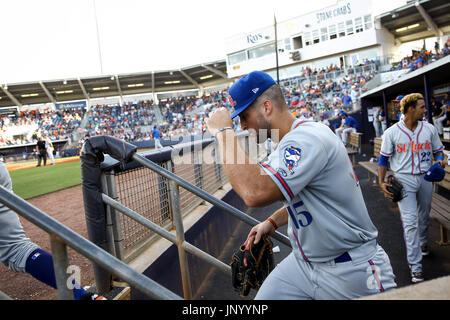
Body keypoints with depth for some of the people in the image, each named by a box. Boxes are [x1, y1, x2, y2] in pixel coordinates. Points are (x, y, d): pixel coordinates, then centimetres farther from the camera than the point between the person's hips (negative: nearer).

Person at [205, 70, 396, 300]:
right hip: (304, 262, 9)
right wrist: (272, 222, 7)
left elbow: (255, 192, -38)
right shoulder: (287, 145, 6)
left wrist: (224, 132, -29)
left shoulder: (308, 138, -26)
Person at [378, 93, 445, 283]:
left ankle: (422, 243, 50)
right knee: (410, 222, -7)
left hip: (425, 178, 4)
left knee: (424, 217, 19)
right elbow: (383, 159, 0)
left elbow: (438, 151, 12)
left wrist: (440, 160, -12)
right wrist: (382, 182, -8)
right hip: (404, 179, -3)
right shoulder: (392, 133, -5)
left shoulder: (429, 129, 4)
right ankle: (415, 266, -1)